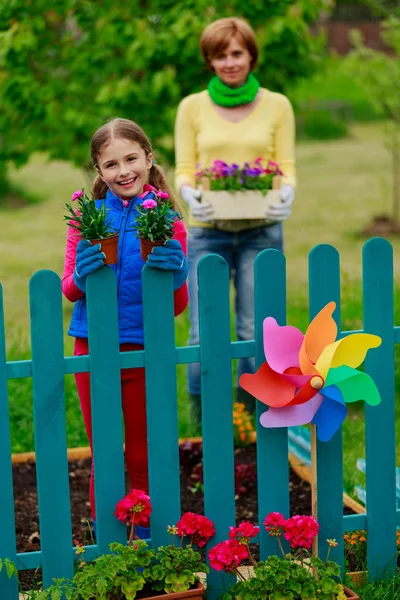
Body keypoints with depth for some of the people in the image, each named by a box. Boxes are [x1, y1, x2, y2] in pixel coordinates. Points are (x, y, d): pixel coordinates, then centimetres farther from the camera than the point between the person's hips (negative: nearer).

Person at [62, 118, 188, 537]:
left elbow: (177, 306, -3)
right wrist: (81, 274, -23)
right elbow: (68, 289, -1)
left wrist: (174, 271, -23)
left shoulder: (167, 223, -4)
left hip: (144, 350, -1)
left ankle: (149, 543, 27)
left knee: (143, 457, 10)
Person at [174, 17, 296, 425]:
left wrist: (286, 196, -17)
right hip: (208, 231, 0)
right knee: (204, 335, -3)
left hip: (261, 231, 0)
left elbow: (287, 167, 5)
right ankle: (203, 430, 14)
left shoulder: (276, 105, 7)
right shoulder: (192, 107, 7)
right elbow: (184, 170, 5)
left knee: (256, 332, 2)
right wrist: (190, 197, -17)